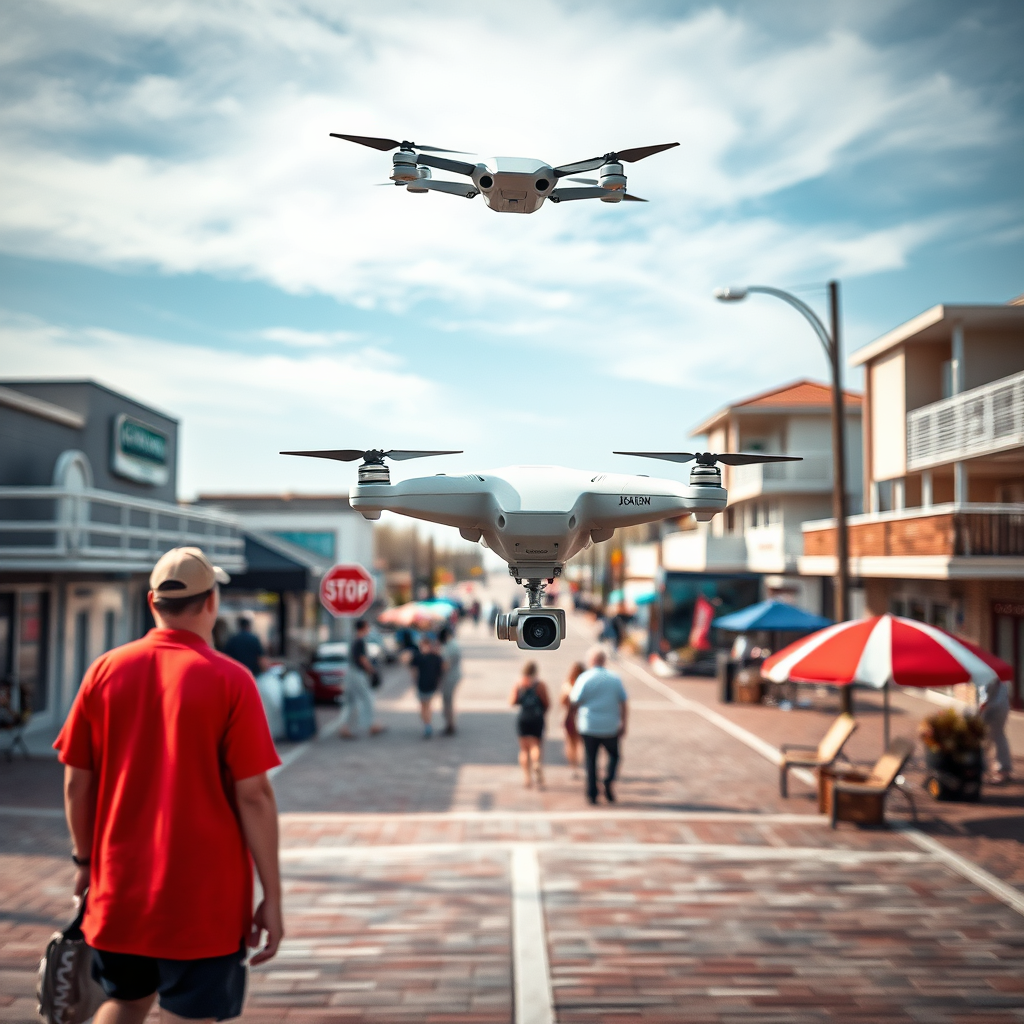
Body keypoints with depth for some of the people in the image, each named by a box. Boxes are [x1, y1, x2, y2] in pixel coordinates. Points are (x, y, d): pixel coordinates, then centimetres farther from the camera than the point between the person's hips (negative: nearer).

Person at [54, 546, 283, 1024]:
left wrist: (84, 860, 17)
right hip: (203, 896, -4)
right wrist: (272, 898, -8)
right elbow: (253, 795, -14)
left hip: (118, 889, 4)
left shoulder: (105, 670, -1)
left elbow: (76, 783, 3)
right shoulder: (230, 679, -12)